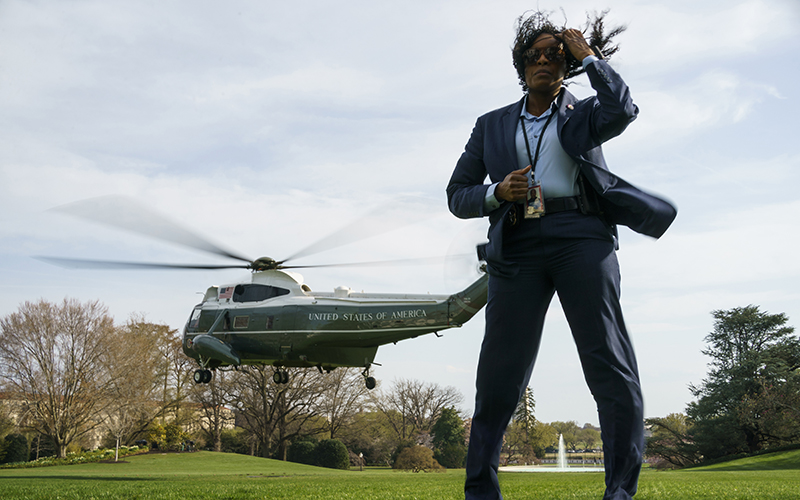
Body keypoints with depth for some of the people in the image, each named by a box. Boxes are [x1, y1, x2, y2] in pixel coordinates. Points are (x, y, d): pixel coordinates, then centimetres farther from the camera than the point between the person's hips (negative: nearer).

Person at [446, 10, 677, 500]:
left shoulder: (583, 114, 19)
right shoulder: (491, 125, 22)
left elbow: (623, 110, -5)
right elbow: (458, 195, 17)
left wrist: (587, 54, 4)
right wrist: (497, 193, -3)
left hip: (580, 238, -1)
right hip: (518, 246, 1)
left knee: (612, 367, -9)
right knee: (500, 371, -5)